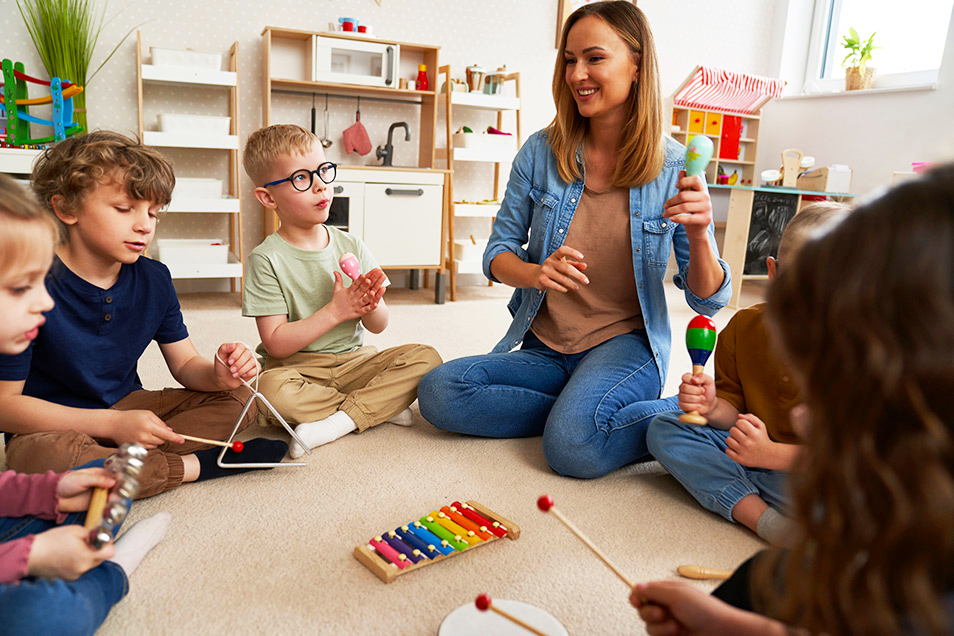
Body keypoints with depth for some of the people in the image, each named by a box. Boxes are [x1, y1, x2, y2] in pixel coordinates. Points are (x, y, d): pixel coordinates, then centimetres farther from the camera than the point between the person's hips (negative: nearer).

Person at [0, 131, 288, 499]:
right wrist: (112, 424, -26)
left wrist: (218, 374, -21)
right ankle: (196, 465, -21)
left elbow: (185, 364, 4)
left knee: (235, 398, -6)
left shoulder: (154, 279, -3)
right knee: (49, 456, -39)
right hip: (51, 426, -5)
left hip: (128, 409, 6)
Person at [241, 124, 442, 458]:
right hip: (298, 367, -3)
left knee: (425, 357, -17)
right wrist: (335, 311, -21)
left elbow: (378, 326, 6)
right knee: (271, 389, -36)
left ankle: (339, 421, -21)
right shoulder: (266, 258, -8)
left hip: (355, 361, 4)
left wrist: (371, 305, -18)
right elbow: (276, 344, -14)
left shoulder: (350, 245, 4)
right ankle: (381, 407, -17)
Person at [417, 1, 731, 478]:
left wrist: (698, 235, -24)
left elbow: (708, 299, -3)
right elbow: (497, 253, 3)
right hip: (544, 348, 4)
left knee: (573, 444, -32)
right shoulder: (541, 152, -2)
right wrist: (536, 272, -20)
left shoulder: (673, 167, -6)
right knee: (438, 392, -19)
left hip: (626, 345, -3)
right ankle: (576, 410, -7)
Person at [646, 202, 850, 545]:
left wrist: (771, 454, -30)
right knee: (662, 429, -14)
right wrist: (713, 408, -20)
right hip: (755, 447, 5)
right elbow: (736, 410, 3)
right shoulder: (743, 326, -6)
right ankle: (762, 516, -29)